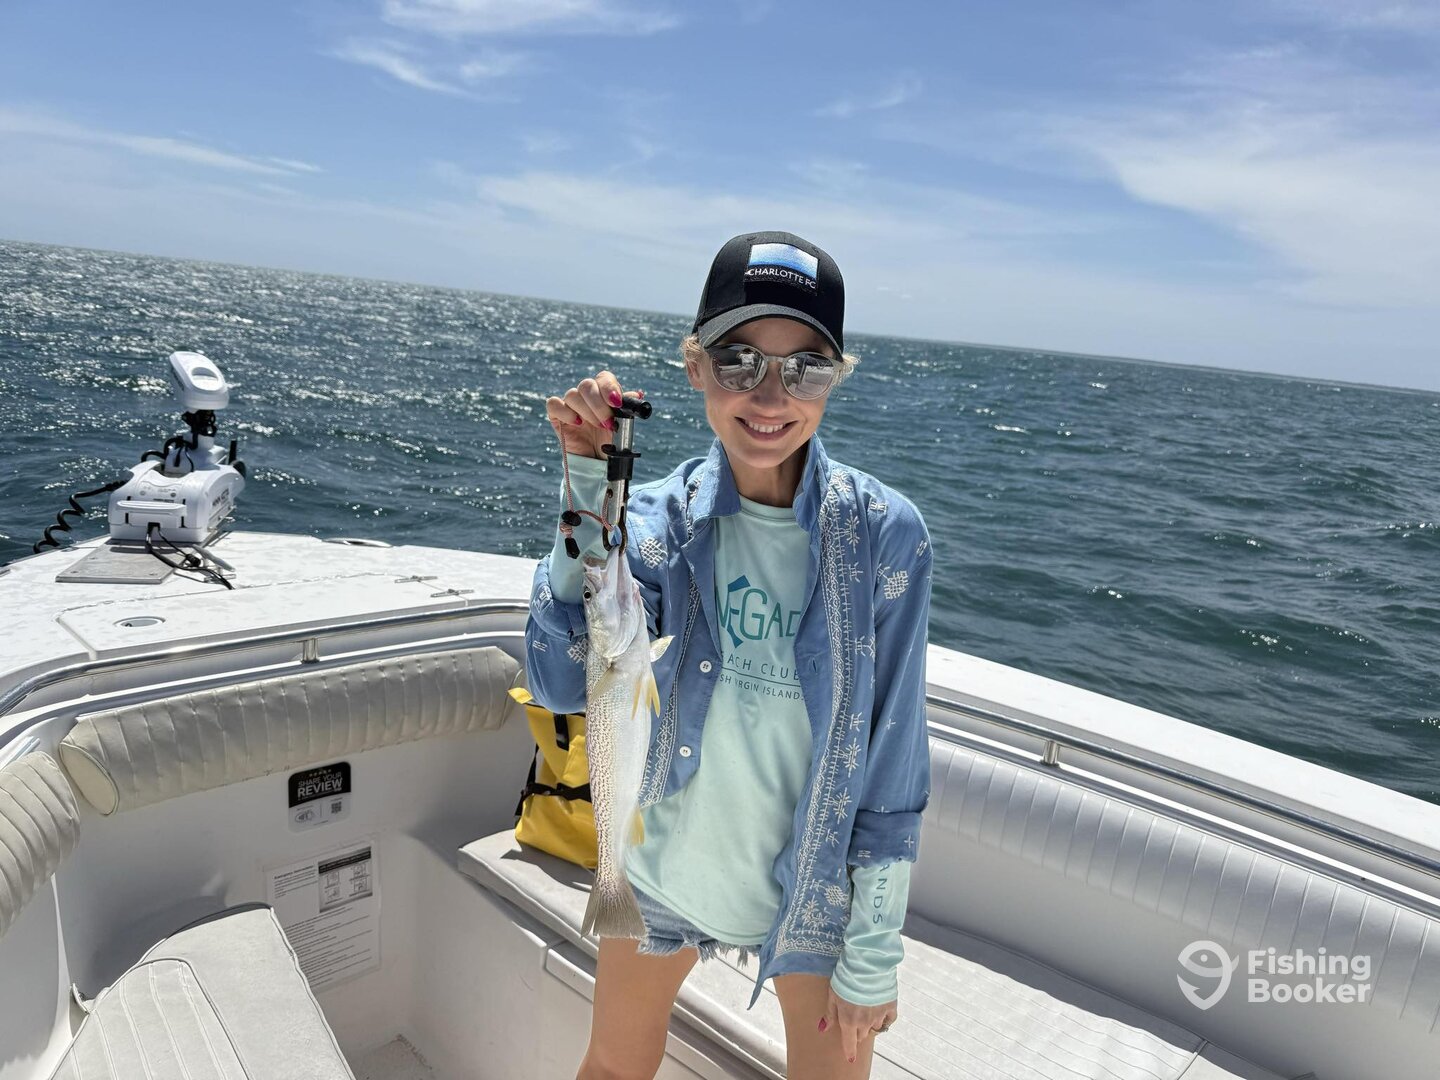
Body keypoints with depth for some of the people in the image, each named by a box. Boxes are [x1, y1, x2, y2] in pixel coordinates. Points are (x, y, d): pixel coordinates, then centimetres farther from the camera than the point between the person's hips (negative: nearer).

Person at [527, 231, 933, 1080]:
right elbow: (561, 683, -24)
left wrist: (874, 953, -9)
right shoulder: (661, 517, -13)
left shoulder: (883, 533, -19)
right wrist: (590, 486, -31)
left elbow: (892, 762, -13)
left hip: (819, 883, -2)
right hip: (663, 868, 2)